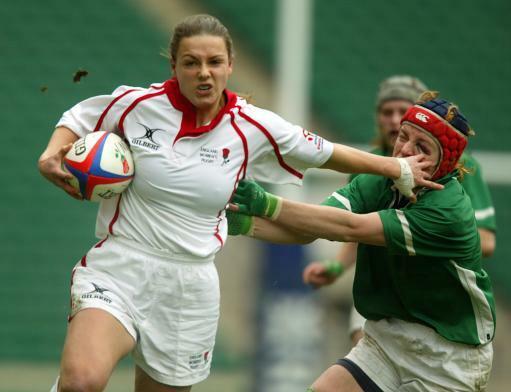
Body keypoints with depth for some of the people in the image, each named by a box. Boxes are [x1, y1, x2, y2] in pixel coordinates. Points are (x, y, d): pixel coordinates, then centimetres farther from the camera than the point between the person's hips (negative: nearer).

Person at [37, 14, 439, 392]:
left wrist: (399, 169, 20)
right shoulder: (137, 104, -6)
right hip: (120, 268, -3)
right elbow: (76, 119, 12)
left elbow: (329, 154, 15)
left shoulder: (255, 128, 0)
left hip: (192, 286, 3)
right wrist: (52, 156, -8)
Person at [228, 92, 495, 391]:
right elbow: (307, 229, -19)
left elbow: (351, 228, -31)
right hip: (386, 338, 6)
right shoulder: (377, 183, -5)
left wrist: (269, 205, -35)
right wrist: (247, 224, -37)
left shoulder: (449, 210, -25)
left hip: (450, 358, -6)